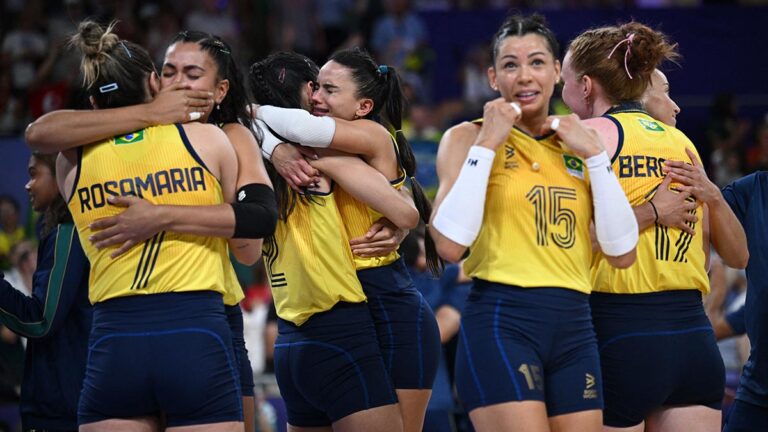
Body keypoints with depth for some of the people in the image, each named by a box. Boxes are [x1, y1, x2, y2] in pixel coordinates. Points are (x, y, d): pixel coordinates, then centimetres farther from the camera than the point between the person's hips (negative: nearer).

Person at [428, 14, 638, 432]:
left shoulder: (577, 144, 14)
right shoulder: (468, 137, 2)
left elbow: (622, 253, 5)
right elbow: (450, 244, -13)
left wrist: (594, 155, 0)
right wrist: (486, 145, -11)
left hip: (574, 327, 5)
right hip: (501, 322, -5)